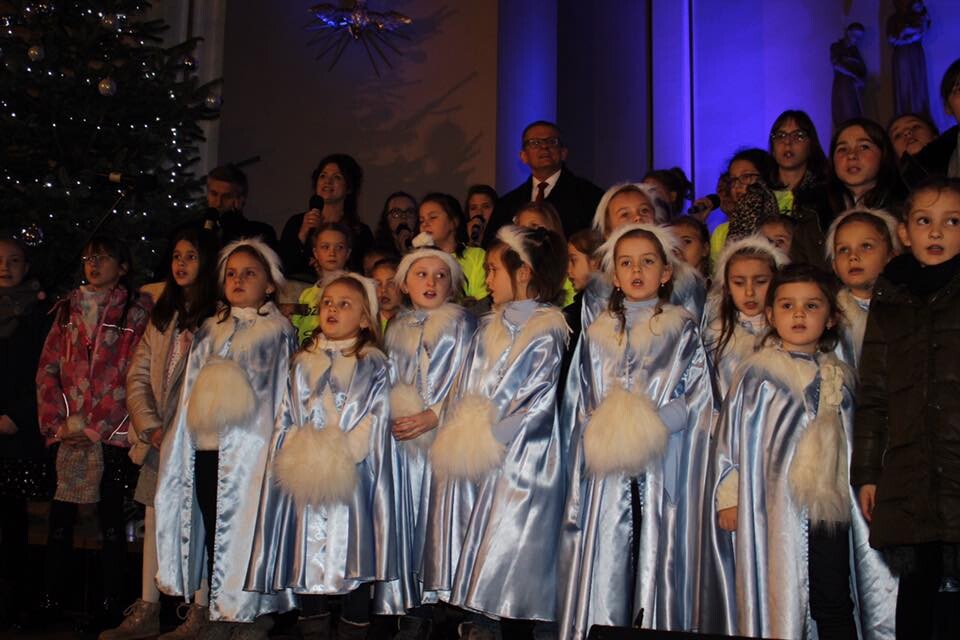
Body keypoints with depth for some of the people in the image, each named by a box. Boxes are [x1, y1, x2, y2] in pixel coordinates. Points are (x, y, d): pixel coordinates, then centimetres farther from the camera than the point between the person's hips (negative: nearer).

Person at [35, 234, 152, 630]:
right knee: (60, 518, 5)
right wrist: (58, 422, -3)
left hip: (111, 433, -4)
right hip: (69, 433, 4)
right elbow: (48, 369, 9)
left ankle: (112, 604, 9)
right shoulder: (67, 309, 14)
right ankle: (51, 599, 15)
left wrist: (94, 426, -10)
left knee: (111, 519, 2)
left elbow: (131, 376, -6)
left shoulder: (136, 311, 0)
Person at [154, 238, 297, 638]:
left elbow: (282, 394, -1)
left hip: (249, 450, -5)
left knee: (246, 533, -6)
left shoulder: (278, 332, 4)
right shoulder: (209, 331, 18)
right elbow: (192, 394, 20)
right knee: (212, 532, 5)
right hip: (205, 451, 5)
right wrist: (179, 441, 14)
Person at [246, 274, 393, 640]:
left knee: (353, 556, 0)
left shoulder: (373, 365, 3)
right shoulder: (303, 363, 13)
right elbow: (286, 420, 10)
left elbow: (375, 421, -5)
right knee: (306, 558, 6)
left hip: (352, 477, -3)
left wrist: (341, 453, -16)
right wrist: (297, 456, -6)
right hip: (304, 478, 3)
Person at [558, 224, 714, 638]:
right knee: (604, 570, 1)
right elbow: (582, 406, 12)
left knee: (658, 564, -2)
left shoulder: (683, 332, 5)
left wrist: (648, 426, -14)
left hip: (662, 472, -2)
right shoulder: (597, 334, 12)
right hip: (607, 475, 2)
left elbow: (696, 401, -2)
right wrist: (603, 432, -4)